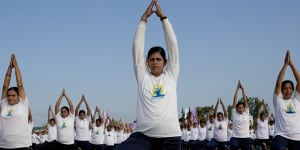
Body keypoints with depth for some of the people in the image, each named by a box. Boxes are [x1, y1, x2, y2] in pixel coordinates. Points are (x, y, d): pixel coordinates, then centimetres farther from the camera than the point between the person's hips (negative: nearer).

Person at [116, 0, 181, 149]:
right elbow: (137, 47, 7)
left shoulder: (171, 75, 11)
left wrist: (163, 17, 9)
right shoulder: (142, 76, 11)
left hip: (170, 136, 0)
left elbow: (172, 44, 8)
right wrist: (144, 18, 7)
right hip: (143, 135, 0)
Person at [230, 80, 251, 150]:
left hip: (245, 138, 2)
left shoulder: (246, 113, 8)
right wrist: (237, 88, 2)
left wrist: (242, 89, 3)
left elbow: (245, 100, 4)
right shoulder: (234, 114, 5)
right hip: (235, 138, -2)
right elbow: (235, 100, 3)